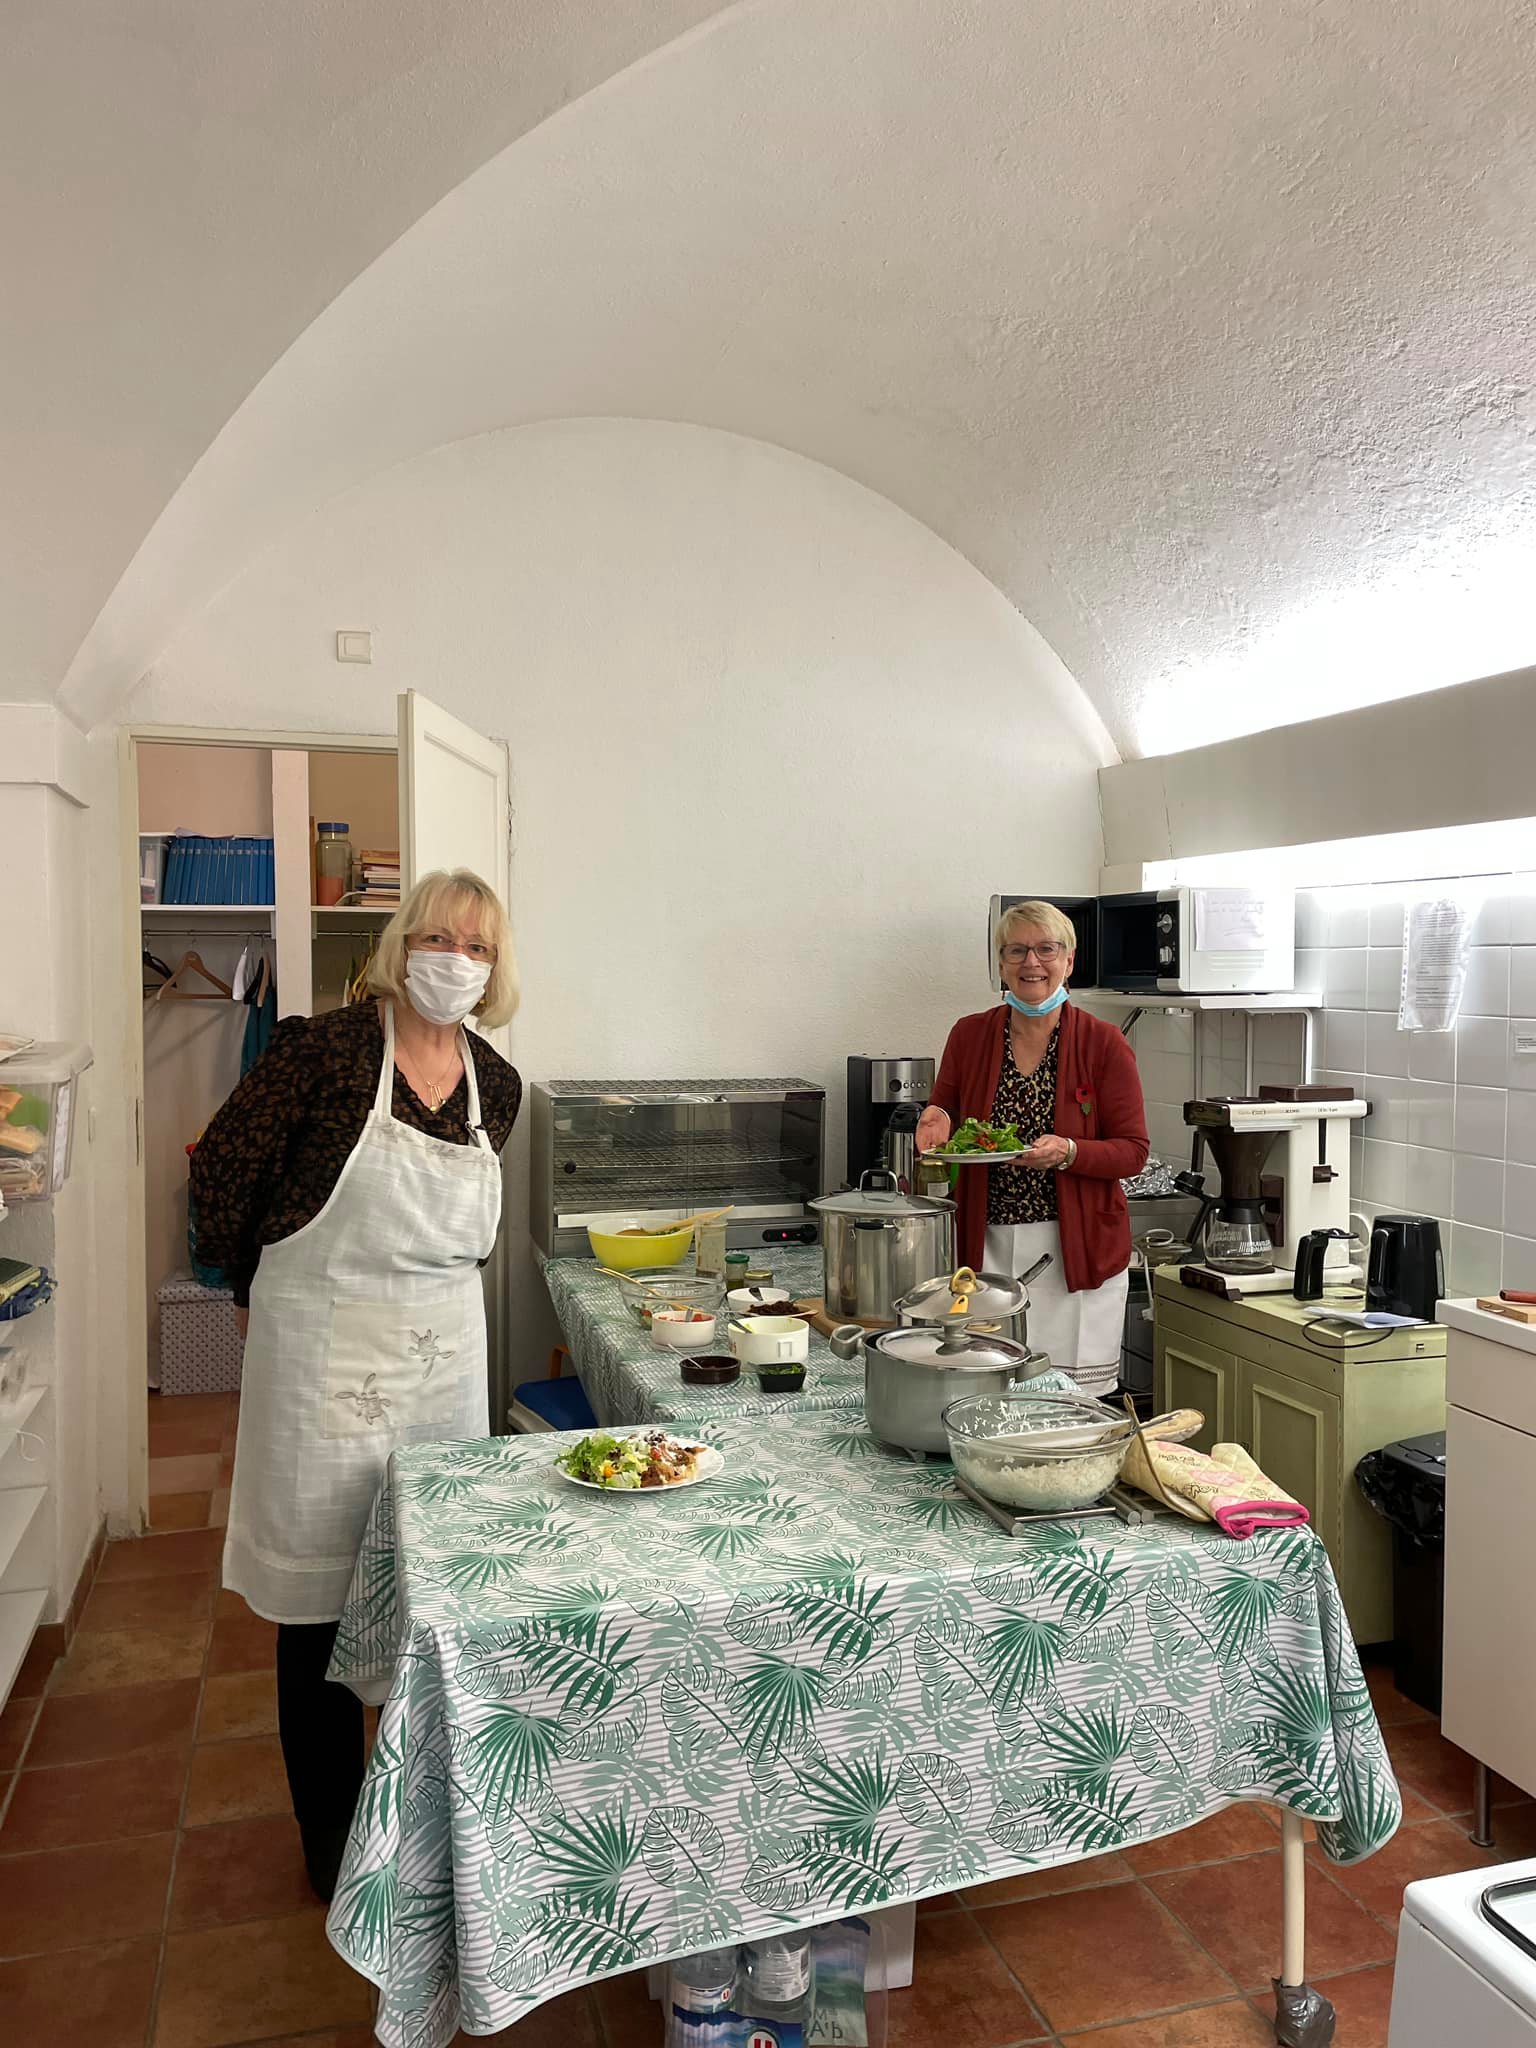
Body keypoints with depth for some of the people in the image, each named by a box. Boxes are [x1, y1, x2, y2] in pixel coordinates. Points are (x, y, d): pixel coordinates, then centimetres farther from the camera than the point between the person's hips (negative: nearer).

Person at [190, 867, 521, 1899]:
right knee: (320, 1587, 8)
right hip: (323, 1352, -4)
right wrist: (261, 1291, 5)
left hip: (446, 1350, 5)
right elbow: (223, 1168, -5)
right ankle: (333, 1833, 29)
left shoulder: (497, 1083, 1)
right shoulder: (324, 1047, -14)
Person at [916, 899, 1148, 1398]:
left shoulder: (1104, 1043, -3)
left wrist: (1068, 1151, -20)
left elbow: (1133, 1151, -2)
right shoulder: (970, 1035, 4)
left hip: (1078, 1249, -2)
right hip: (987, 1244, 2)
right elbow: (942, 1113, 14)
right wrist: (937, 1123, -9)